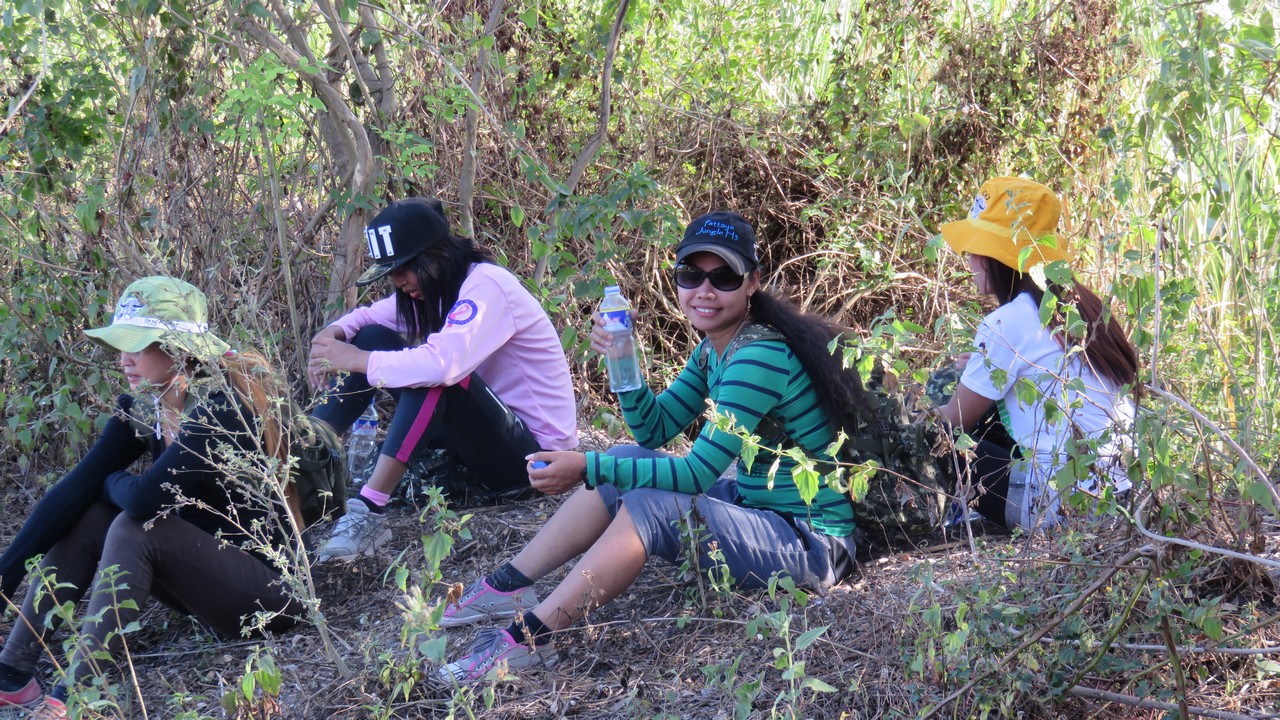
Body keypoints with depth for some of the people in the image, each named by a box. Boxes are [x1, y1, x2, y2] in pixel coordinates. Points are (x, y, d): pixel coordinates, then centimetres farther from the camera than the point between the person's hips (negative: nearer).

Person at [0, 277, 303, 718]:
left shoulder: (224, 406, -24)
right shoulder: (144, 405, 0)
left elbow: (146, 498, -34)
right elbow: (76, 487, -6)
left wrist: (113, 483, -10)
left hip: (271, 588, -8)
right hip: (209, 574, 8)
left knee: (135, 528, -27)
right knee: (82, 517, -4)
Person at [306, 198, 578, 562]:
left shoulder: (487, 286, -22)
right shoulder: (436, 288, 5)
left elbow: (442, 364, -38)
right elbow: (368, 316, 14)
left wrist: (355, 360, -27)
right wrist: (333, 334, -11)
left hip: (534, 450, -9)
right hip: (484, 431, 9)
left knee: (435, 376, -36)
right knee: (374, 337, -2)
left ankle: (369, 512, -38)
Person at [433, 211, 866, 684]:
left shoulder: (760, 358, -23)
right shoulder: (714, 349, 7)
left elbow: (698, 472, -25)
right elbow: (654, 431, 10)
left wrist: (587, 468, -24)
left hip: (811, 543, -10)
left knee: (648, 505, -26)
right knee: (624, 466, 4)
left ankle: (527, 639, -23)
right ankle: (507, 586, 8)